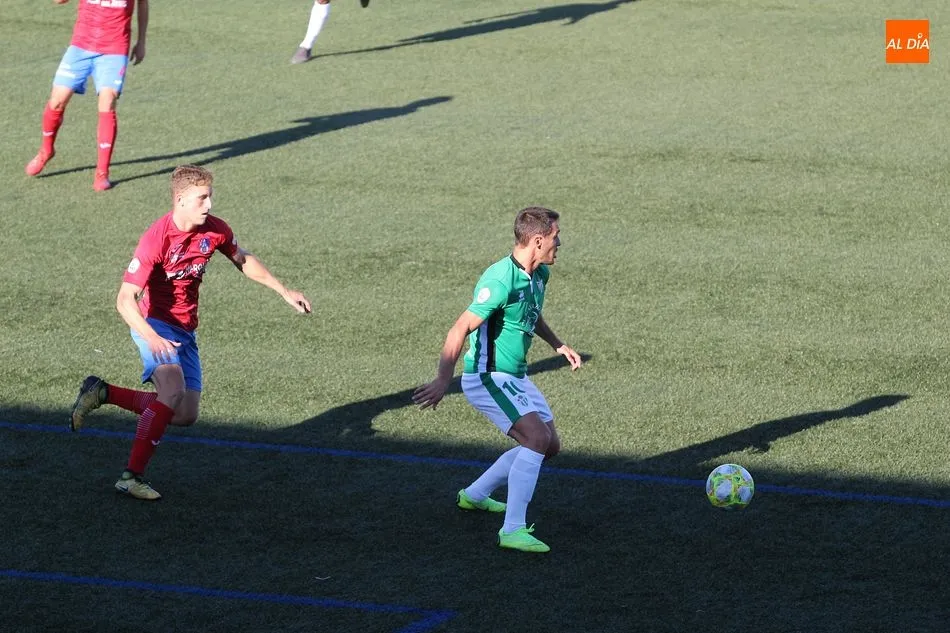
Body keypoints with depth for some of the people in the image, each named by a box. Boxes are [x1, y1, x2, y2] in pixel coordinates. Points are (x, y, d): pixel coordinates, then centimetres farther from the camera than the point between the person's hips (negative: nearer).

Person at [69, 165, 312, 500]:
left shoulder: (214, 230, -5)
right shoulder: (155, 240, -24)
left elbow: (243, 260, 17)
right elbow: (125, 300, -28)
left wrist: (284, 291, 15)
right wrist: (152, 338, -44)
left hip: (186, 331, 7)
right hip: (154, 324, -7)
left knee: (185, 416, 6)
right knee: (173, 391, -31)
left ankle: (103, 393, 19)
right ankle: (132, 476, -26)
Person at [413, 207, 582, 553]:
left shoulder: (539, 274, 5)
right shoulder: (500, 281, -25)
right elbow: (460, 330, -32)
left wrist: (558, 345, 25)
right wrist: (443, 379, -41)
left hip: (516, 376, 10)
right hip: (487, 378, -10)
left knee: (549, 446, 15)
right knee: (537, 437, -23)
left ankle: (474, 495, 31)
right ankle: (513, 530, -22)